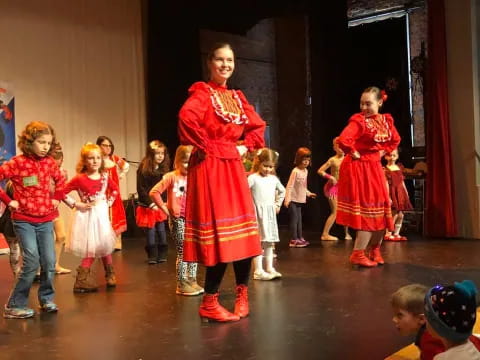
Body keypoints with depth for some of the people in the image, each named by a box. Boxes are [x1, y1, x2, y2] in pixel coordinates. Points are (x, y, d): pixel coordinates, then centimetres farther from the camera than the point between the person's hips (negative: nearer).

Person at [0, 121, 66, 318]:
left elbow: (60, 180, 22)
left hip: (45, 220, 5)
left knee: (50, 262, 2)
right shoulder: (17, 163, -12)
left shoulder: (49, 162, 4)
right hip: (24, 220, -5)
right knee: (32, 261, -13)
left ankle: (47, 299, 23)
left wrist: (57, 198, 11)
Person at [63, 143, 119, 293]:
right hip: (86, 216, -5)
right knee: (91, 249, -5)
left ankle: (110, 275, 31)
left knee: (105, 245, 14)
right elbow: (62, 192, -12)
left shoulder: (105, 176, 1)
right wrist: (76, 204, -14)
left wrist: (109, 202, 4)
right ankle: (82, 281, 5)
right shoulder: (79, 179, -12)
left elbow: (115, 190, 17)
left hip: (102, 214, 5)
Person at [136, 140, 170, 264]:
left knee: (161, 230, 6)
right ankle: (152, 256, 15)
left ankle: (162, 254, 18)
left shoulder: (164, 170, 0)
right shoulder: (143, 170, -11)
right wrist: (151, 204, -15)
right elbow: (141, 189, -11)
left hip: (160, 205, 3)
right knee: (150, 231, 3)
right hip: (147, 206, -3)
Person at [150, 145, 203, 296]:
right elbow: (154, 192, -13)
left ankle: (192, 280, 21)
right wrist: (165, 209, -11)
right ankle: (181, 284, 7)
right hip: (178, 218, -5)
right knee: (183, 251, -3)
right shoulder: (172, 177, -7)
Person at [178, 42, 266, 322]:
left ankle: (242, 294, 21)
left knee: (244, 232, 8)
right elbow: (187, 118, -27)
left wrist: (245, 146, 11)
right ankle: (210, 303, 3)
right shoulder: (202, 92, -6)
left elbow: (258, 126, 25)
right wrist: (202, 146, -17)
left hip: (233, 168, 7)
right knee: (218, 234, -8)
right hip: (210, 168, -7)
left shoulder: (237, 97, 15)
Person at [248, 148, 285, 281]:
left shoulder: (273, 179, 10)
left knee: (269, 242, 9)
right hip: (257, 212, -6)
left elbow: (282, 191, 27)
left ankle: (269, 269, 16)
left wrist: (278, 205, 19)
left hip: (270, 213, 6)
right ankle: (258, 271, -3)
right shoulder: (253, 178, -9)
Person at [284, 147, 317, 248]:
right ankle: (294, 240, 0)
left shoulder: (305, 171, 9)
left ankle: (300, 238, 22)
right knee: (294, 219, -5)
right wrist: (287, 199, -25)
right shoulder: (295, 171, -16)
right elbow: (289, 186, -19)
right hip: (293, 200, -8)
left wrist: (308, 193, 26)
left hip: (300, 200, 8)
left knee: (299, 219, 14)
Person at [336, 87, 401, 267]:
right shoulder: (358, 120, -17)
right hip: (359, 168, -8)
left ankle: (375, 251, 26)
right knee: (368, 210, -5)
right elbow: (343, 140, -33)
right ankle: (358, 255, 4)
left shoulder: (386, 120, 4)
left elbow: (395, 140, 21)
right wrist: (353, 153, -18)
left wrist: (383, 151, 7)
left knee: (381, 210, 11)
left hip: (374, 167, 8)